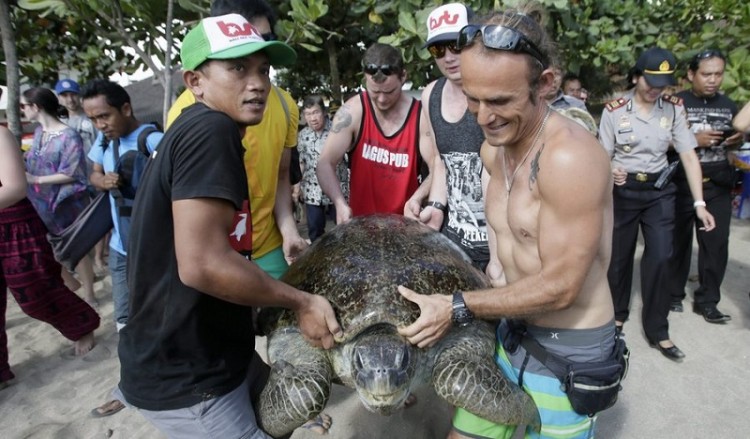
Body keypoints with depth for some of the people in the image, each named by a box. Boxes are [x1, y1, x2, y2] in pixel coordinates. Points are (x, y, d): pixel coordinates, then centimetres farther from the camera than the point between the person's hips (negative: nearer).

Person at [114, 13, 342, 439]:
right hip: (184, 375, -10)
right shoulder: (211, 129, -23)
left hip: (208, 351, 10)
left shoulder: (198, 129, 10)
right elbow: (201, 263, -31)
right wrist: (301, 301, -20)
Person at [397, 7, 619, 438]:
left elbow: (560, 285, -24)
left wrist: (457, 307, -19)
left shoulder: (570, 156, -26)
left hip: (567, 351, -7)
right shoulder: (493, 148, 0)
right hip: (512, 331, 7)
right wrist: (501, 268, 4)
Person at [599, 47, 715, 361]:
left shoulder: (674, 108, -2)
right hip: (622, 191, -1)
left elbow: (689, 156, -3)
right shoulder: (614, 110, -8)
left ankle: (657, 330, 13)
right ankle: (618, 315, 32)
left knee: (660, 258, -2)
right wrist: (611, 172, -29)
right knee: (619, 257, 9)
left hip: (659, 191, 2)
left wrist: (699, 203, -10)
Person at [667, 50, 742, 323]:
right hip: (682, 184, -4)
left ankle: (707, 300, 15)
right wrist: (694, 140, -18)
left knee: (716, 243, 3)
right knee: (678, 240, 6)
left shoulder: (728, 106, 11)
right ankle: (673, 294, 22)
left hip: (718, 185, 4)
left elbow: (733, 141, 21)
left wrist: (737, 141, -1)